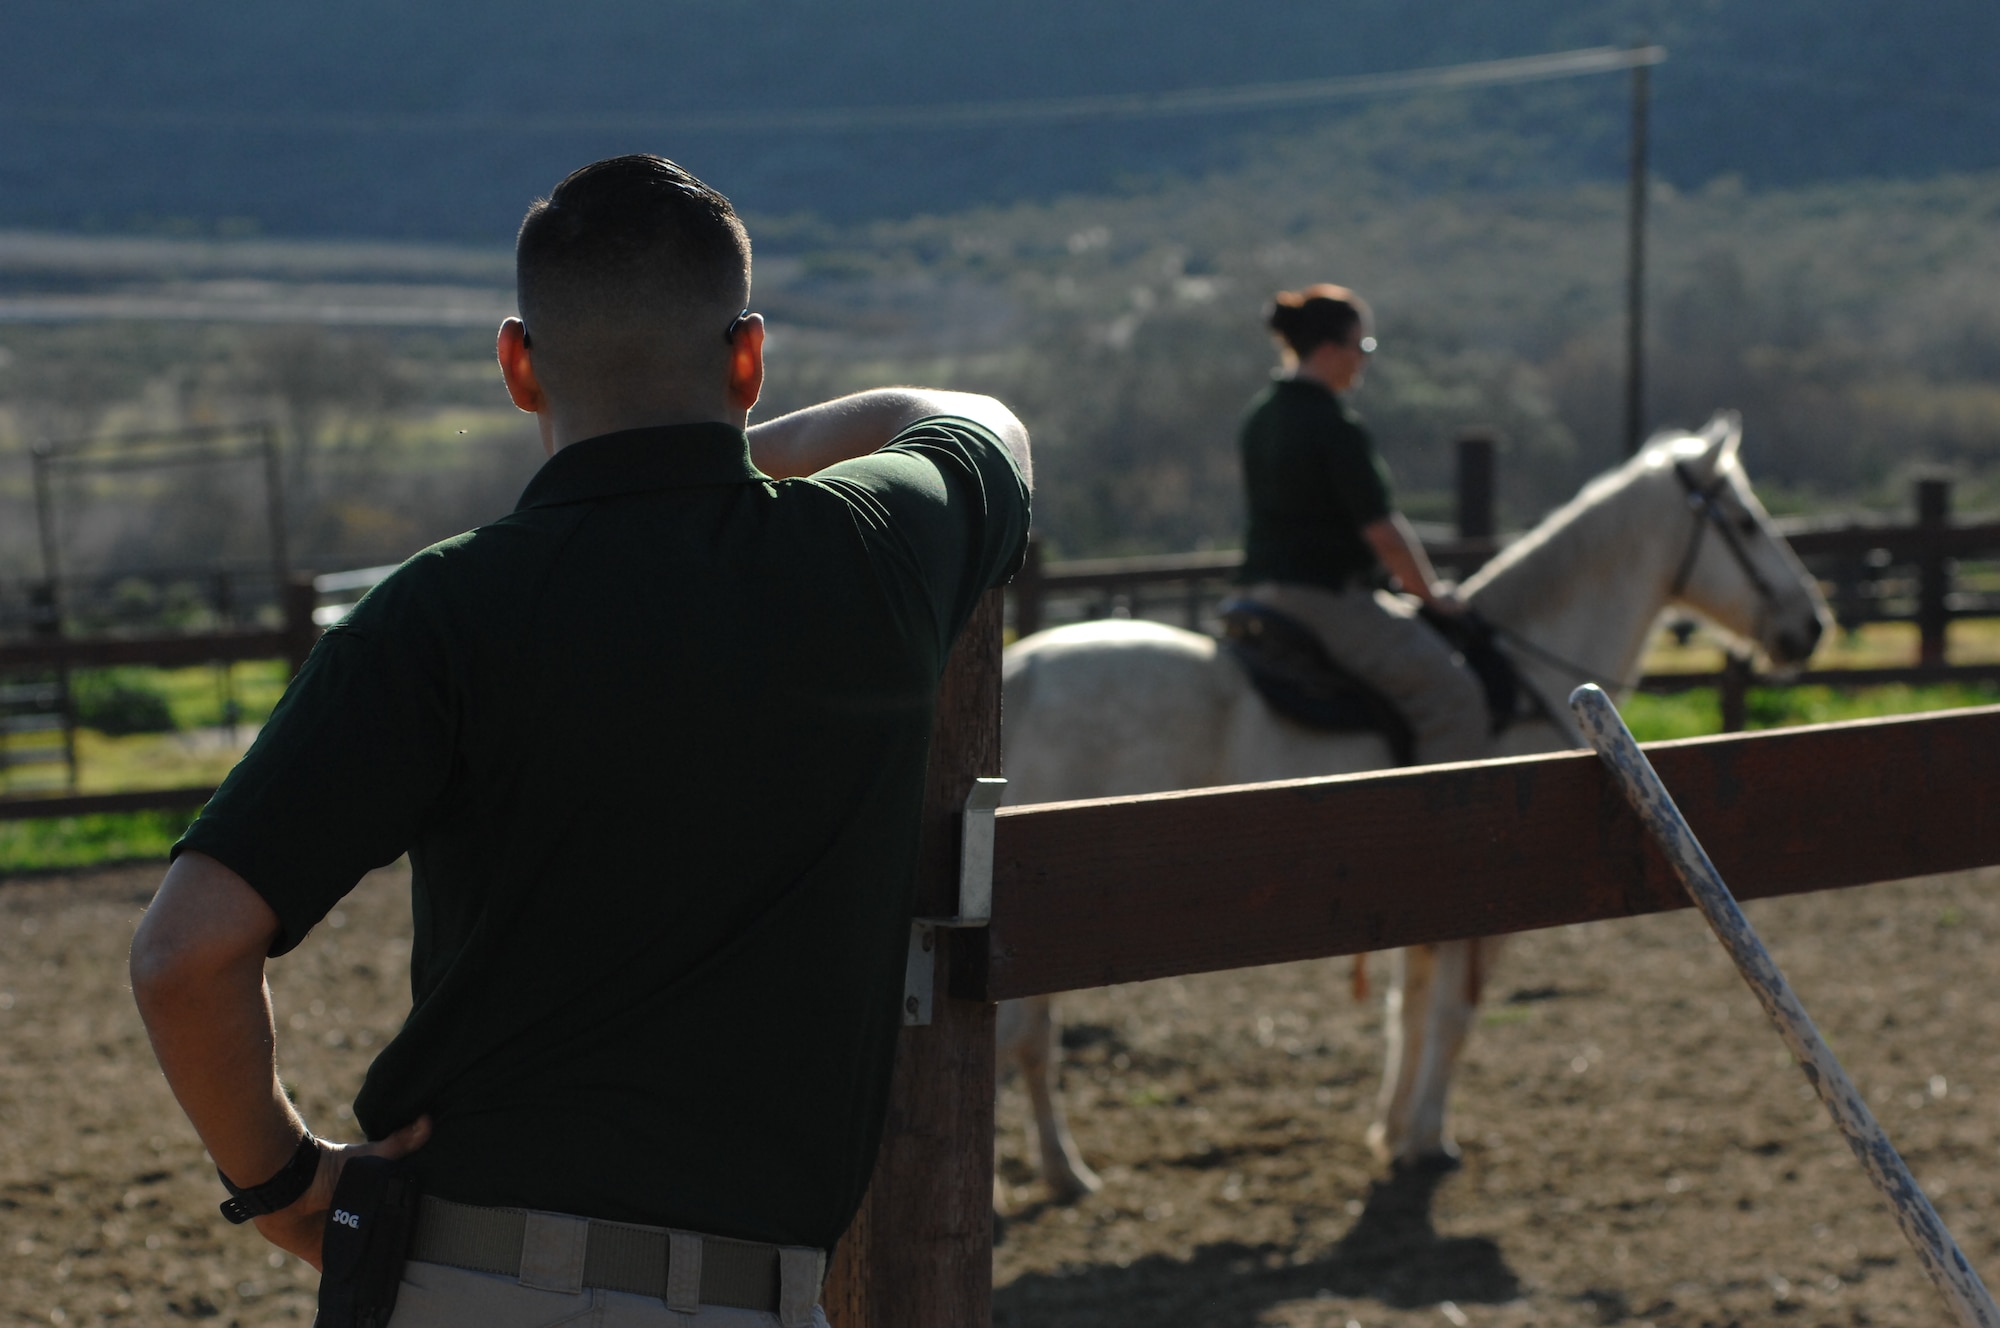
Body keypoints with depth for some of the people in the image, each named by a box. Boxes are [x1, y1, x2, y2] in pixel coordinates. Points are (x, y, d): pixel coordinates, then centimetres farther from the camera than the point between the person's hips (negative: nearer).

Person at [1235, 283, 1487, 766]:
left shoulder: (1260, 418, 10)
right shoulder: (1336, 427, -17)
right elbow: (1382, 532, -18)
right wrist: (1432, 593, -3)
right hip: (1327, 600, -10)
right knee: (1452, 694, -10)